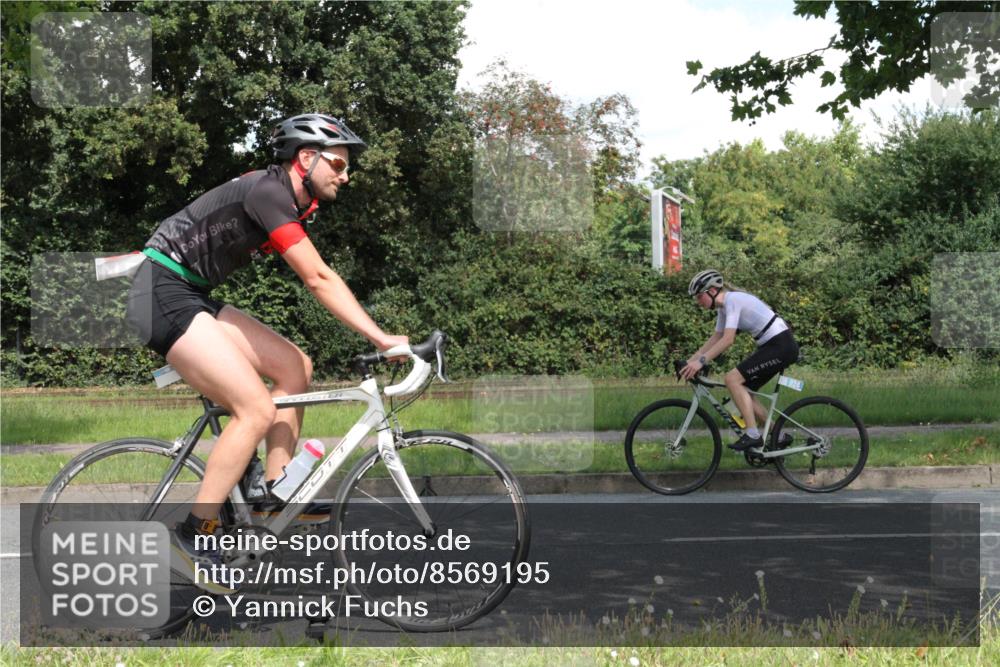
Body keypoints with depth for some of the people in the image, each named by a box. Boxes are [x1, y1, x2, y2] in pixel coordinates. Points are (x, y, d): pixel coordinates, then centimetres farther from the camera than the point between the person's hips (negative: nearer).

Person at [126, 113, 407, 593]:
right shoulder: (268, 191, -17)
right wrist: (381, 339, -21)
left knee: (294, 367, 5)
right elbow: (318, 281, -22)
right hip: (162, 294, -10)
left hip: (191, 297, 10)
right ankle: (193, 535, -8)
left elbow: (322, 279, 12)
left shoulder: (295, 202, 13)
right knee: (256, 409, -16)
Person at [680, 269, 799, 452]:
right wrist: (690, 361, 12)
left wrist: (701, 361, -28)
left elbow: (727, 340, -26)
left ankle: (753, 435, -15)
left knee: (732, 379, -16)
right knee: (741, 390, 9)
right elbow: (715, 339, 19)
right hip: (771, 346, 10)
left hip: (781, 346, -10)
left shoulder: (733, 300, -17)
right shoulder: (724, 306, 12)